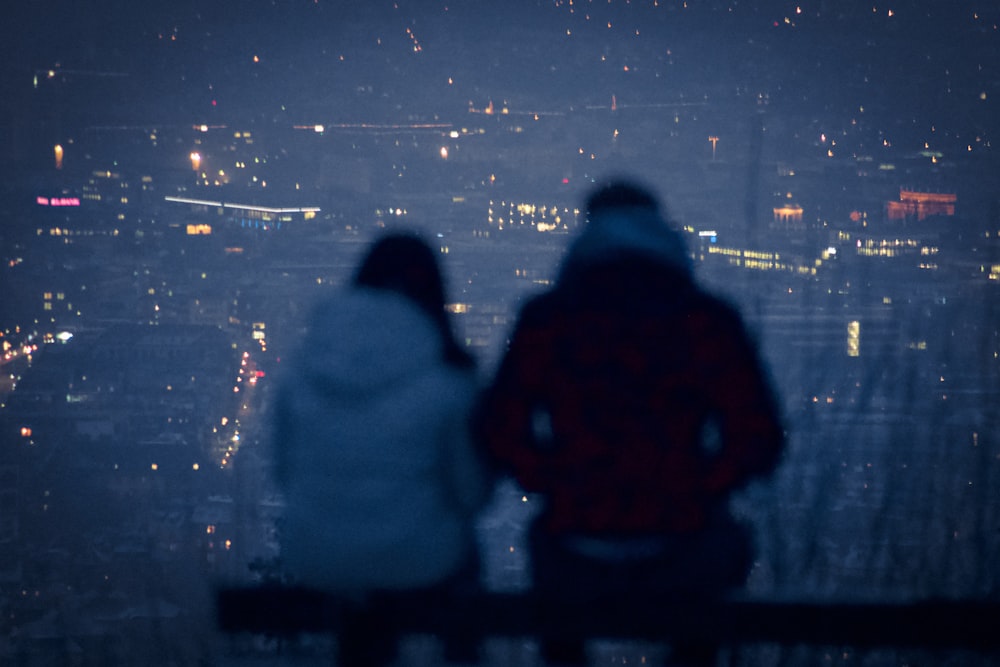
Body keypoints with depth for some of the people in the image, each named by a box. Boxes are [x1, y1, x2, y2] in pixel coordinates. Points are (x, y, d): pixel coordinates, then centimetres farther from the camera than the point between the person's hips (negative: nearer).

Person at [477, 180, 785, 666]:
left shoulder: (546, 317, -5)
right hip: (677, 564, 0)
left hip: (576, 568, 1)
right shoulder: (707, 320, -5)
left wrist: (557, 484, 7)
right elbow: (757, 440, -8)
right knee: (725, 544, 36)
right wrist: (694, 487, 8)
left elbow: (500, 431, -9)